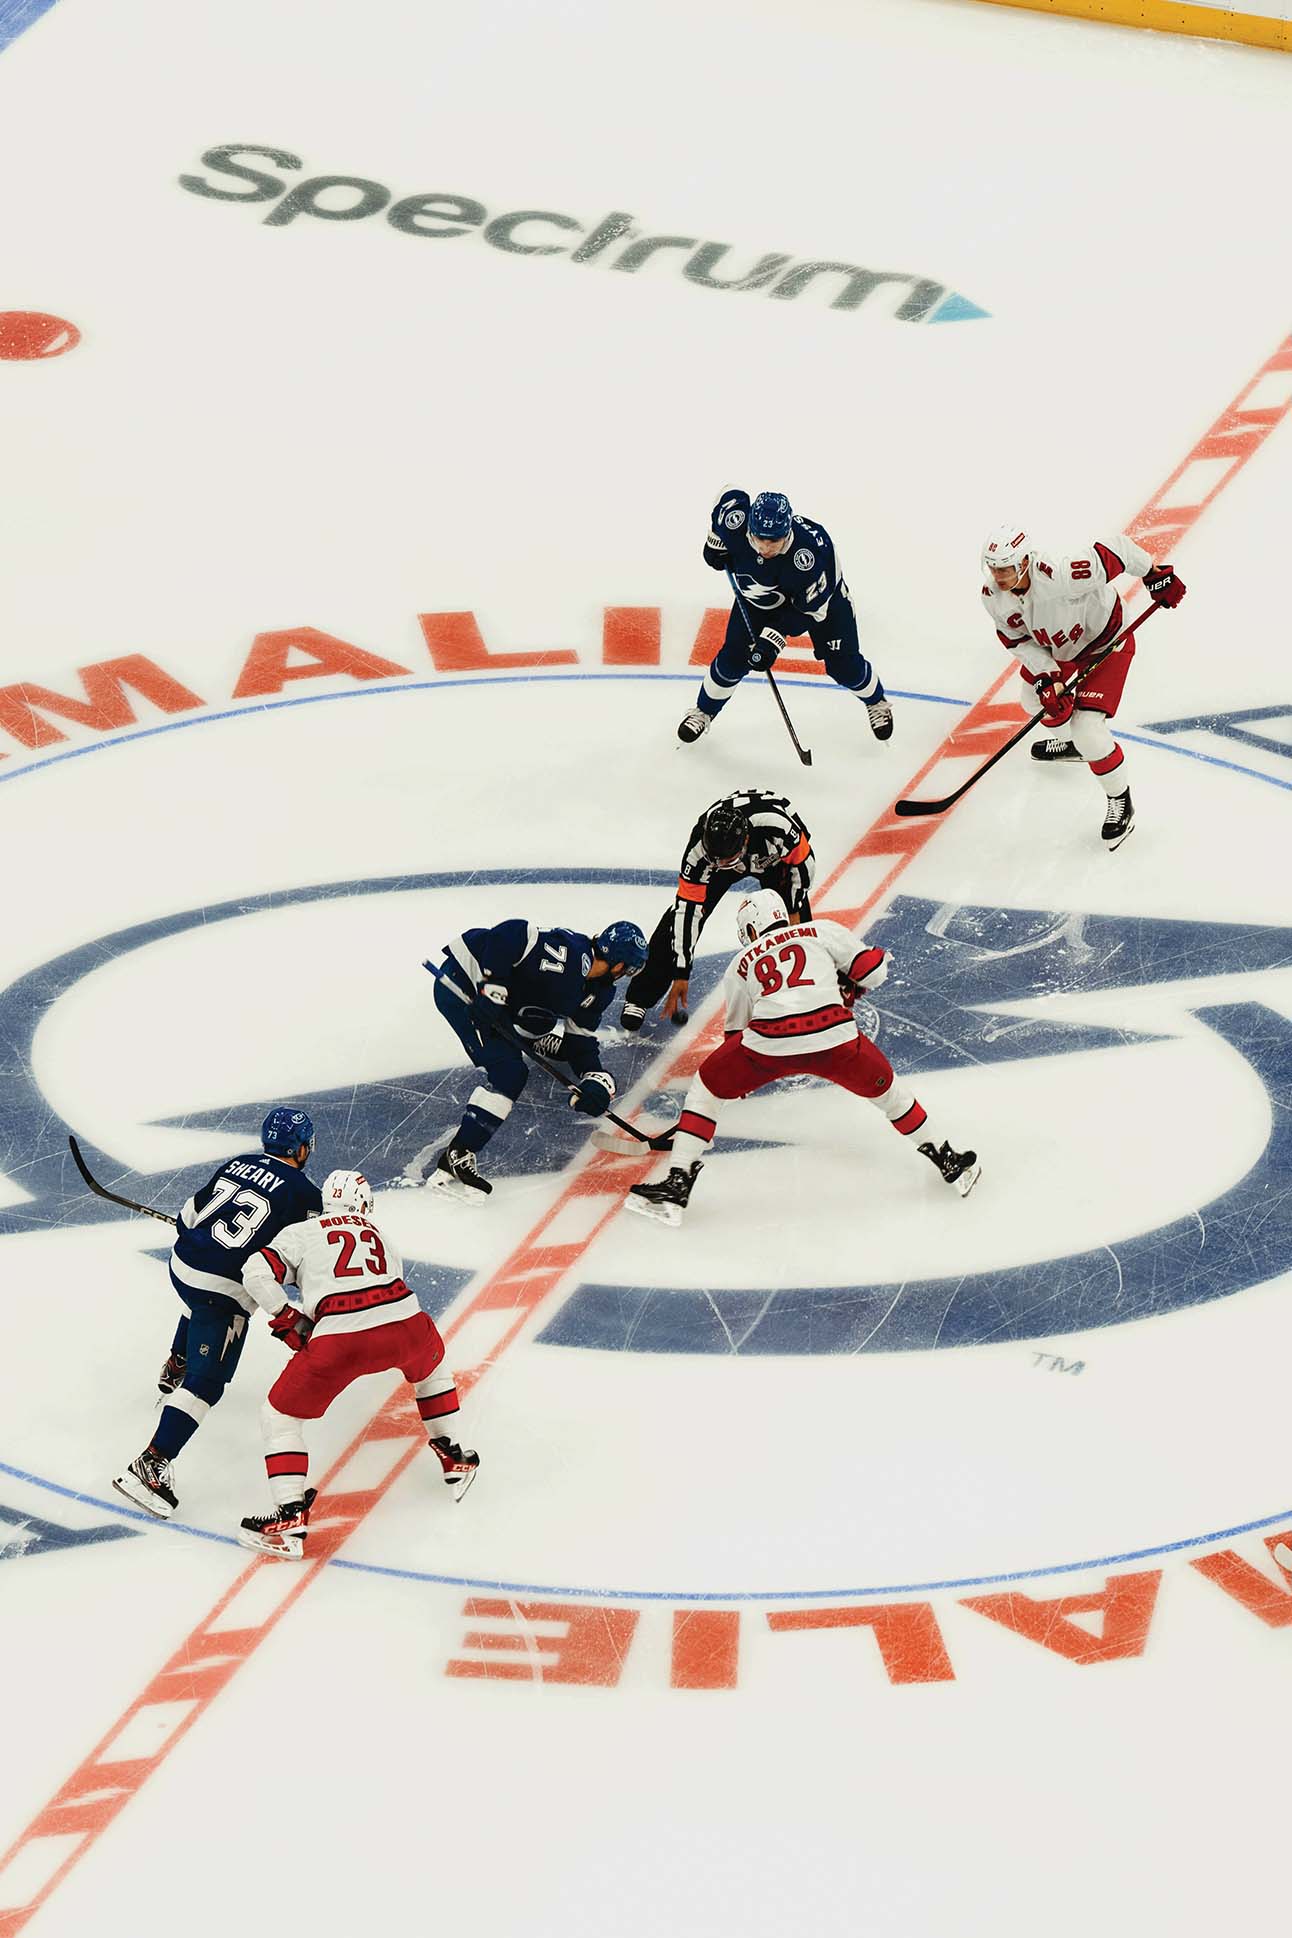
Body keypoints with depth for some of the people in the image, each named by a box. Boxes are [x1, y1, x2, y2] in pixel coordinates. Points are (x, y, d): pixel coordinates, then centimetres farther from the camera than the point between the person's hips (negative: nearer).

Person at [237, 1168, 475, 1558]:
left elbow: (257, 1274, 3)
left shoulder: (301, 1233, 17)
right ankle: (453, 1459, 42)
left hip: (340, 1341, -4)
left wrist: (290, 1322, 11)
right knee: (430, 1363, 39)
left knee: (279, 1415, 14)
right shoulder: (379, 1235, 30)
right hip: (404, 1327, 4)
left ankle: (291, 1518, 2)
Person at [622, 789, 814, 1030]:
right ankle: (639, 997, 2)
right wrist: (681, 972, -29)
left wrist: (794, 910, -13)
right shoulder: (698, 850, -38)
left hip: (774, 855, 0)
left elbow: (804, 861, -21)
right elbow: (688, 911, -31)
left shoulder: (780, 829, -45)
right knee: (679, 917, -9)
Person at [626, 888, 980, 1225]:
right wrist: (846, 989, 39)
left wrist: (739, 1084, 53)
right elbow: (872, 969, 16)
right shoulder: (823, 930, 24)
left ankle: (677, 1183, 14)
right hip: (833, 1036, 0)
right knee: (882, 1085, 28)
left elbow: (737, 1031, 36)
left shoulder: (740, 965, 28)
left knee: (707, 1084, 23)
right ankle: (947, 1162, 34)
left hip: (768, 1042, 0)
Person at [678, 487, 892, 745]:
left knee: (844, 665, 1)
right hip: (759, 595, 3)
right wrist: (715, 544, -2)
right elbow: (732, 497, -8)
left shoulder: (812, 550, -44)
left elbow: (811, 608, -31)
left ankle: (876, 702, 33)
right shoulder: (736, 517, -35)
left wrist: (774, 638, -34)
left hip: (820, 595, -3)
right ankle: (704, 711, 26)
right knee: (733, 658, -1)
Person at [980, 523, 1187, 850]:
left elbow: (1116, 550, -35)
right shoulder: (993, 596, -21)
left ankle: (1120, 802, 10)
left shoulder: (1061, 576, -44)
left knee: (1088, 732, -14)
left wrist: (1155, 576, -24)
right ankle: (1066, 744, 59)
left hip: (1105, 644, -7)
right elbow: (1016, 639, -8)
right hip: (1056, 647, 7)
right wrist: (1045, 678, -19)